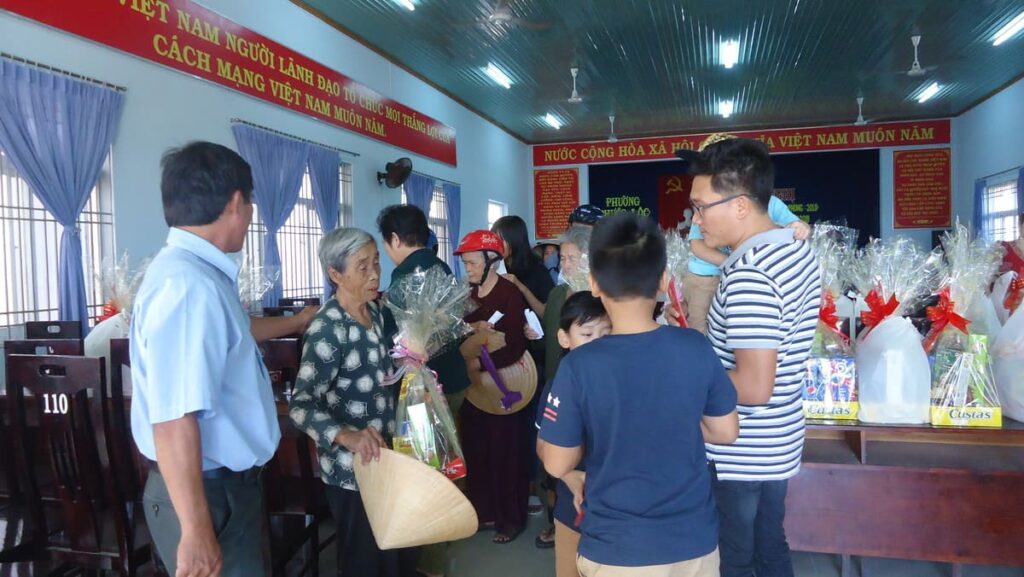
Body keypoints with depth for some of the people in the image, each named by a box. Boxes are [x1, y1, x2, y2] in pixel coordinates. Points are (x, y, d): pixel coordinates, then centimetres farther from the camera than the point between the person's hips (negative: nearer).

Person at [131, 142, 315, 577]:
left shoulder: (196, 271, 6)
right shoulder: (190, 285, -27)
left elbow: (234, 333, 28)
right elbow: (173, 421, -31)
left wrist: (298, 322, 41)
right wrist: (196, 531, -28)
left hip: (226, 480, 10)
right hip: (206, 490, -10)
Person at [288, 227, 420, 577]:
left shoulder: (376, 310, 4)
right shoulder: (328, 330, -21)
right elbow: (300, 405, -27)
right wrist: (346, 436, -41)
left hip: (390, 455, 7)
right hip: (353, 467, -7)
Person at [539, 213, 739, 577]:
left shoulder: (579, 366, -21)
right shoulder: (696, 348, -13)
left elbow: (557, 464, -12)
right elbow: (725, 432, 0)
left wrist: (545, 437, 8)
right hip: (694, 543, 3)